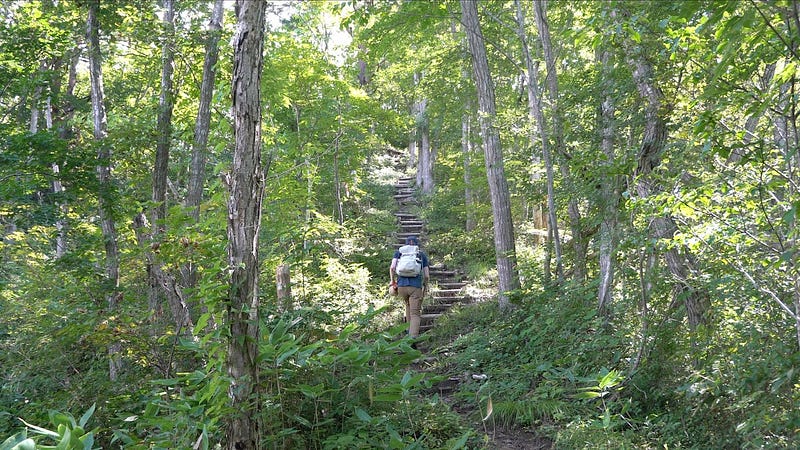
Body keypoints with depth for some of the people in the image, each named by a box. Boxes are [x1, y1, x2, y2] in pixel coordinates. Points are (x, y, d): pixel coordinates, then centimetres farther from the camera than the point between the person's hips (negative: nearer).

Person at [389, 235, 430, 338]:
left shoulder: (399, 252, 14)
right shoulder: (422, 255, 14)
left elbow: (392, 267, -2)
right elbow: (427, 276, 9)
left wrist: (392, 280, 13)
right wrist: (425, 285, 27)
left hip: (401, 285, 2)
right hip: (416, 286, -2)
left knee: (408, 305, 29)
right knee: (415, 314, -1)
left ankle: (410, 330, 32)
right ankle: (413, 337, -17)